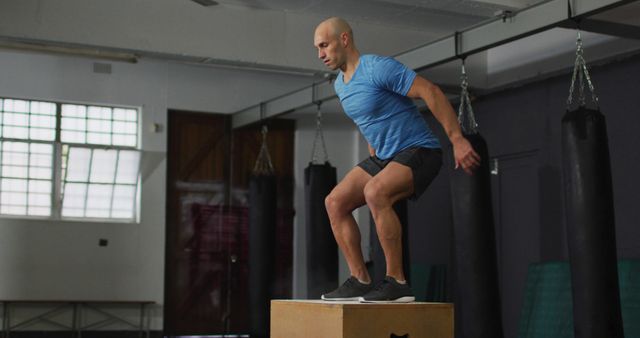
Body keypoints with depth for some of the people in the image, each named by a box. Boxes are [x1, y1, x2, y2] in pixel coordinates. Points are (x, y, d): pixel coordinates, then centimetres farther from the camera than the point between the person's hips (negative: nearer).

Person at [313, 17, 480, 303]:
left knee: (375, 192, -34)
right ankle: (360, 280, 2)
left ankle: (396, 282, -24)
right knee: (335, 202, -2)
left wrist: (457, 140, -24)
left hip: (418, 151, -9)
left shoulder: (379, 68, -18)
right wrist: (374, 162, 26)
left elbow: (431, 93, -21)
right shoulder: (340, 85, 10)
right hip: (384, 157, 9)